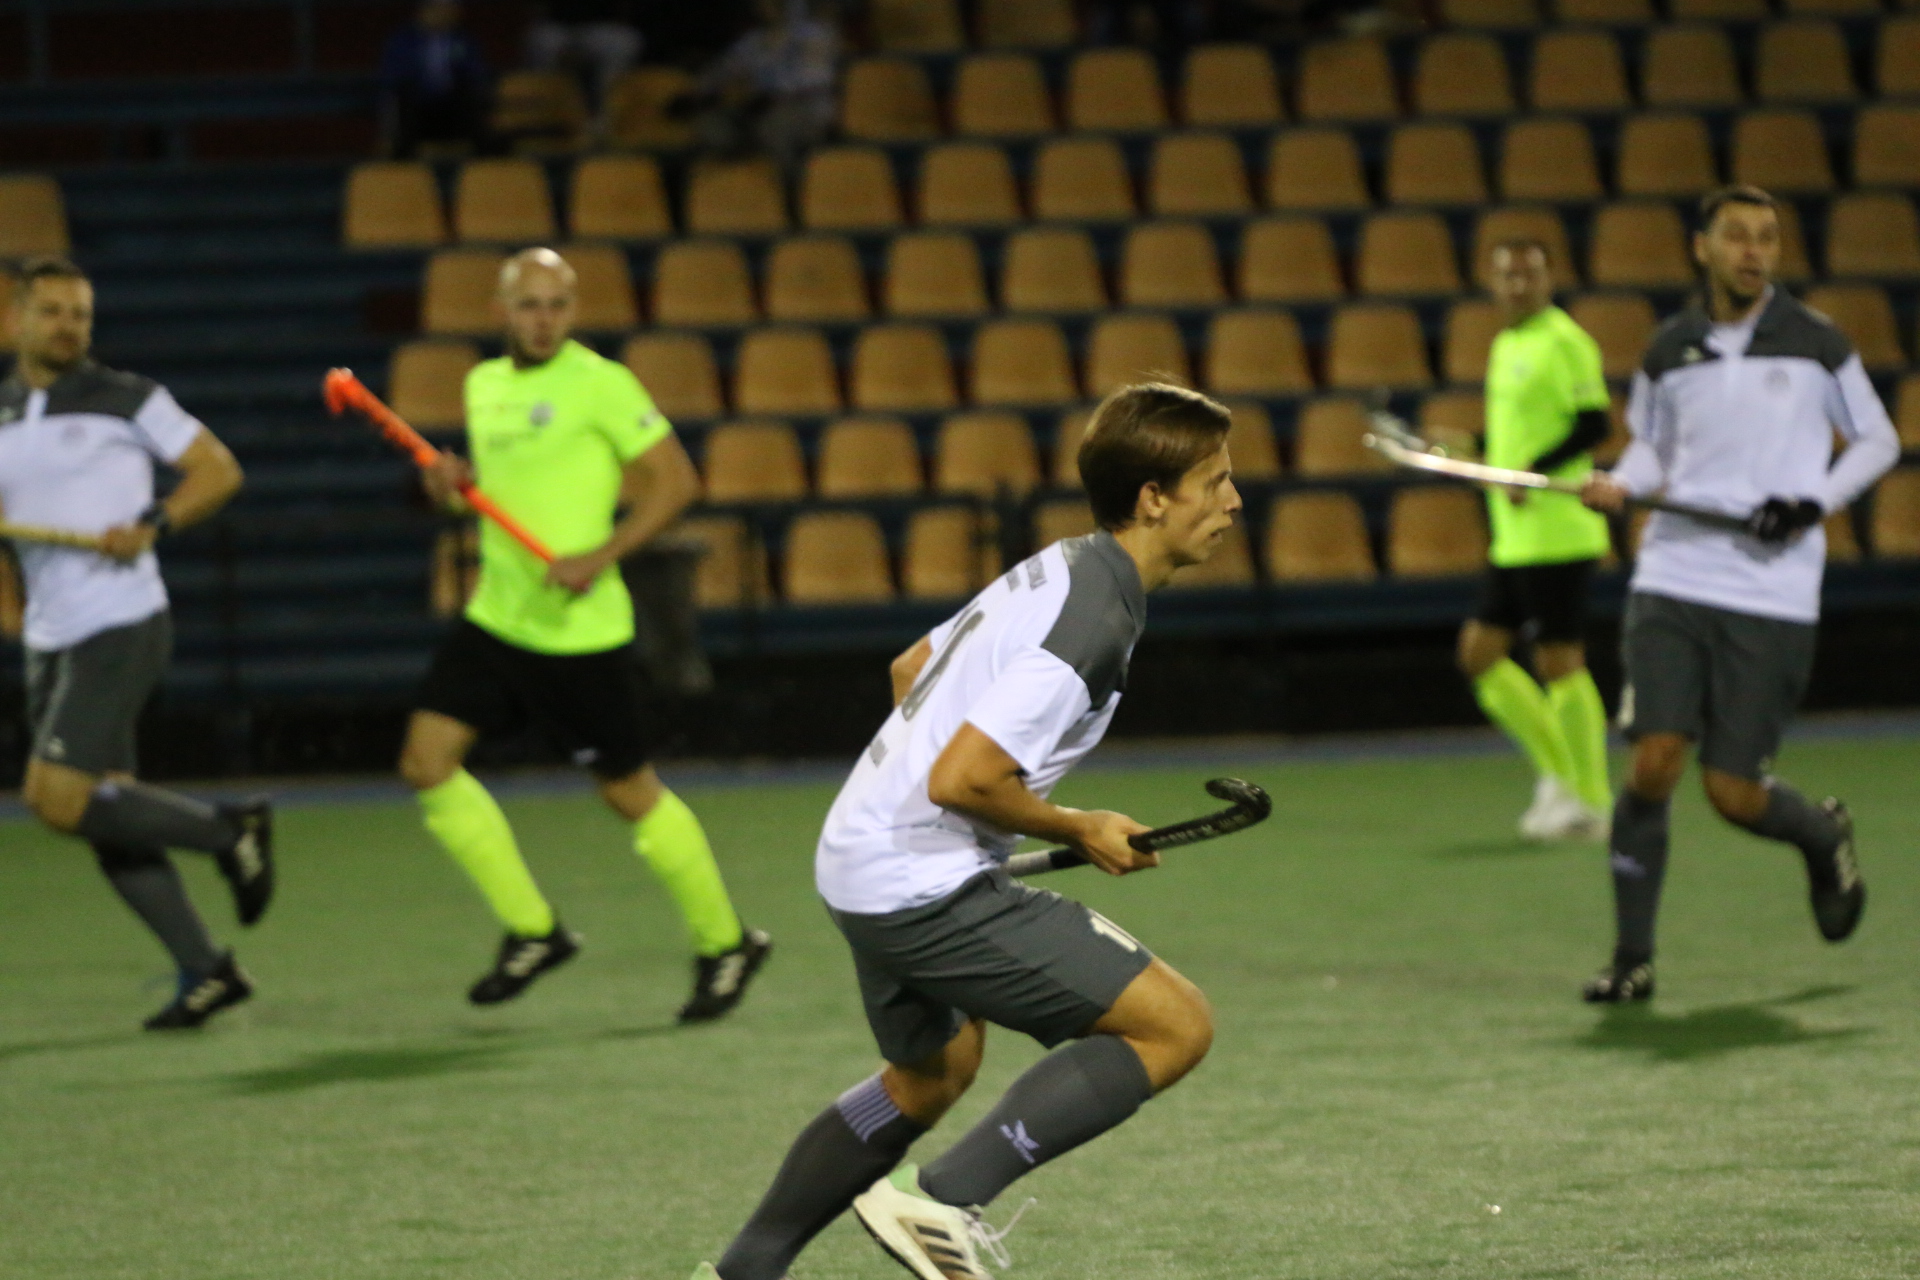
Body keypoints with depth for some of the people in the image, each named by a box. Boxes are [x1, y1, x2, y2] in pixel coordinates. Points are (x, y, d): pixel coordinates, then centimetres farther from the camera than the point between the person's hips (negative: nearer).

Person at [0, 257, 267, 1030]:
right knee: (105, 819, 3)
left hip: (121, 625, -6)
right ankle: (204, 973, 10)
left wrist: (152, 526, -15)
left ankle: (231, 830, -2)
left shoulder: (125, 400, -3)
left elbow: (219, 469, -1)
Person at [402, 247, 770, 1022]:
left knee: (630, 793, 1)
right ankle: (531, 930, 6)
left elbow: (676, 480, -12)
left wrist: (600, 557, -21)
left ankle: (725, 944, 20)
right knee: (426, 761, -6)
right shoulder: (484, 385, 10)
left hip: (579, 630, -7)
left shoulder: (599, 384, -11)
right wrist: (456, 485, 2)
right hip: (495, 616, 7)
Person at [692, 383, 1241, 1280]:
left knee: (931, 1076, 32)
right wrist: (1078, 832, -10)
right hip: (928, 888, -10)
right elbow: (962, 780, -25)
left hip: (861, 861, 10)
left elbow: (910, 668, 22)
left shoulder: (1058, 571, 9)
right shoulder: (1097, 621, -21)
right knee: (1175, 1026, -11)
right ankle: (942, 1202, -10)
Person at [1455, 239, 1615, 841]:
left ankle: (1589, 803, -1)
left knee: (1560, 664, -7)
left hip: (1557, 536, -10)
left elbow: (1592, 423, -19)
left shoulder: (1565, 341, -11)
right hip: (1515, 538, 10)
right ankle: (1558, 774, 16)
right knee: (1480, 652, 9)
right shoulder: (1506, 344, 16)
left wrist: (1534, 469, -25)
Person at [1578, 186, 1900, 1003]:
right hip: (1674, 579, 2)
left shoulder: (1815, 345, 0)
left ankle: (1822, 834, 33)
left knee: (1734, 796, -3)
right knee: (1653, 765, -12)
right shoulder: (1669, 351, 6)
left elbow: (1877, 439, 10)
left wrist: (1816, 502, -6)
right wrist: (1620, 485, -1)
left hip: (1773, 596, -2)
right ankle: (1632, 959, 0)